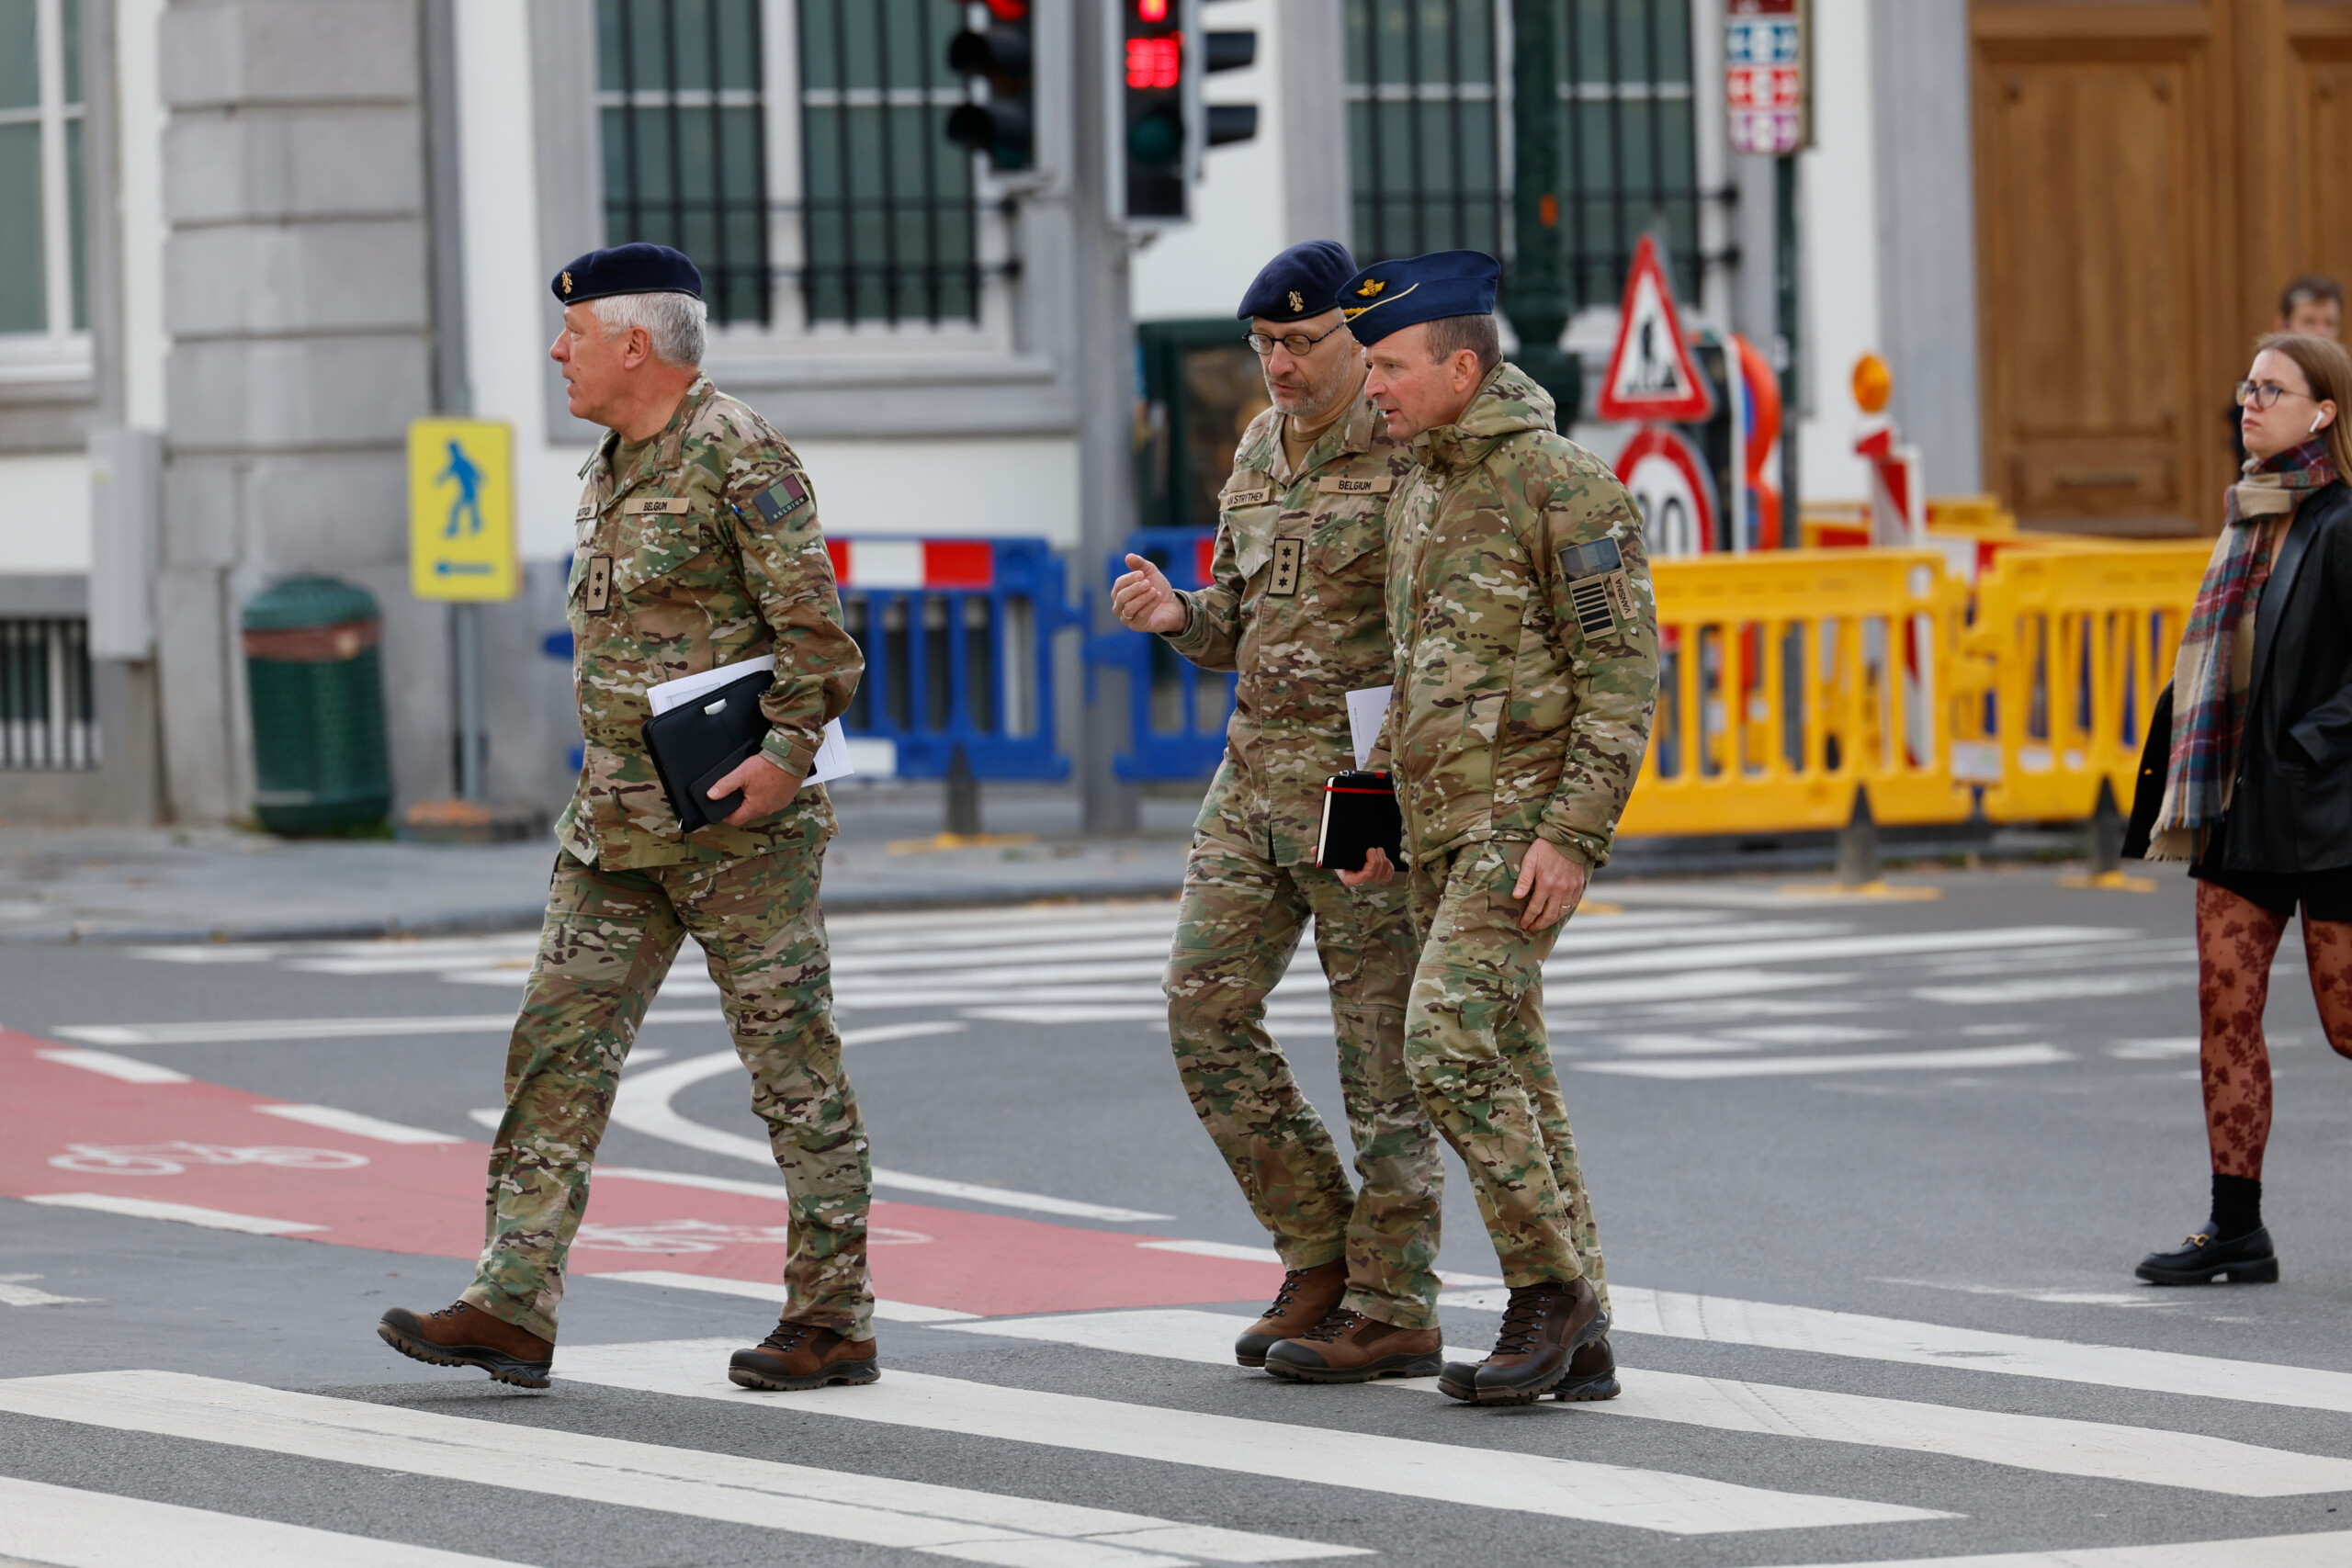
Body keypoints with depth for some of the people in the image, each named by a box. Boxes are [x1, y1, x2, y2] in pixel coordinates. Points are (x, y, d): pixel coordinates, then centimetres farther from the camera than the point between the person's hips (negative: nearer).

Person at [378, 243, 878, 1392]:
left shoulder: (737, 453, -11)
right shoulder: (612, 466, 16)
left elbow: (813, 620, -16)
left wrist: (788, 752, -22)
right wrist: (613, 782, 19)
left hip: (735, 814, -9)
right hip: (616, 818, 9)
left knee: (792, 1061, -2)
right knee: (560, 1044, 1)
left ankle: (833, 1321, 4)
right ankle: (513, 1308, -2)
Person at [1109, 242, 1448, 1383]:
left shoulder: (1413, 453, -11)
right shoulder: (1259, 453, 13)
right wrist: (1176, 616, -2)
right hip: (1257, 774, 8)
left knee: (1381, 1049, -2)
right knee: (1205, 1011, 3)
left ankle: (1393, 1310, 4)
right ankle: (1320, 1257, 15)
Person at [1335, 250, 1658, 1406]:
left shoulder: (1565, 485, -12)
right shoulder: (1420, 496, 15)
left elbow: (1623, 669, -16)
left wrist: (1575, 835, -22)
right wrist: (1382, 818, 19)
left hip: (1528, 817, -9)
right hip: (1442, 823, 9)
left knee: (1448, 1044, -19)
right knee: (1504, 1069, 8)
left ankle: (1551, 1289, -9)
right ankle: (1573, 1334, 11)